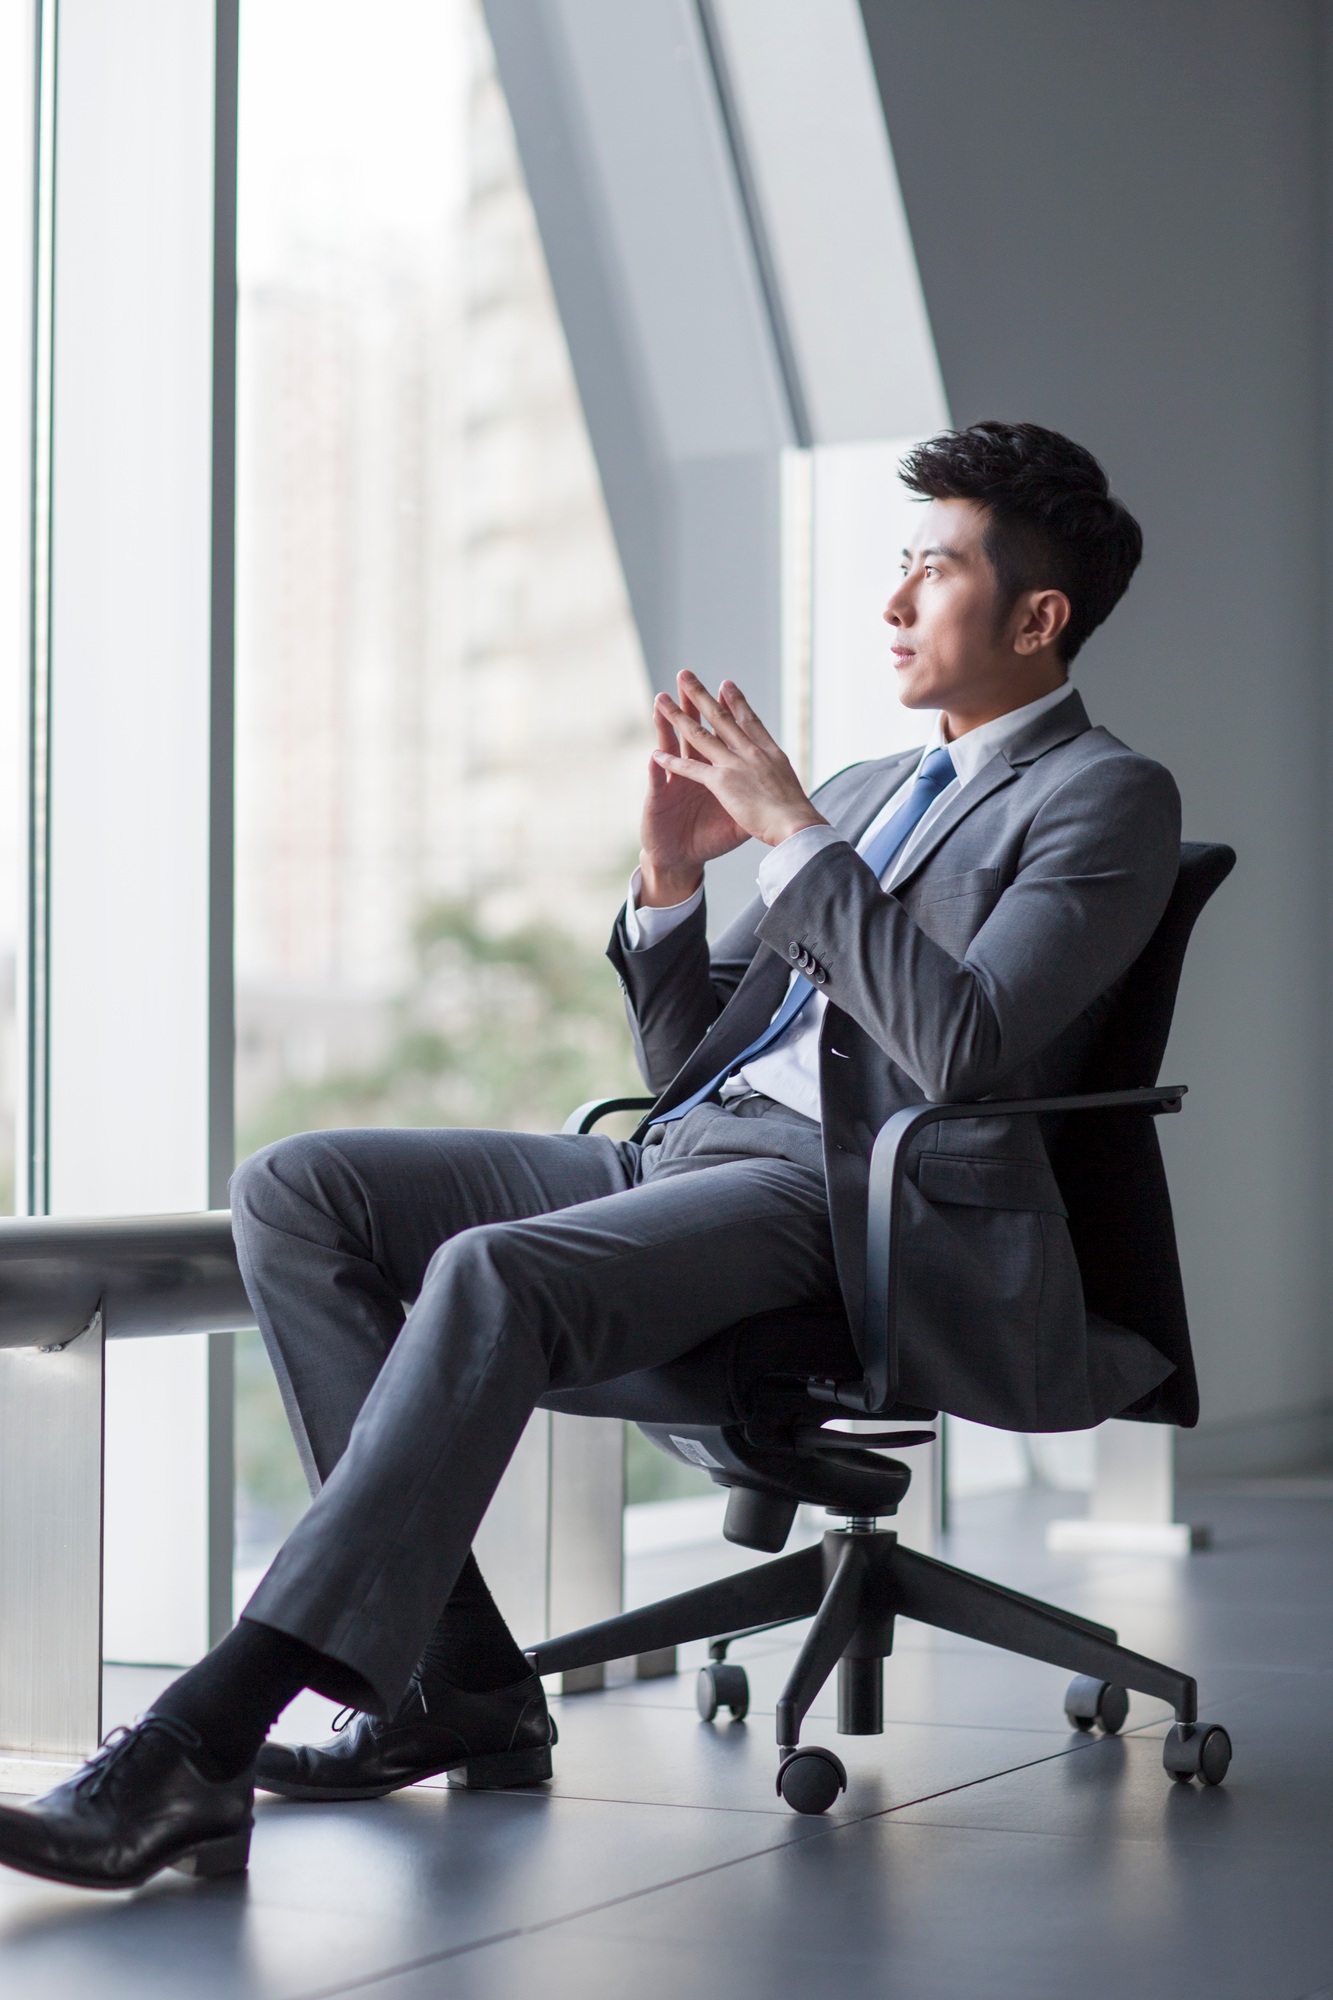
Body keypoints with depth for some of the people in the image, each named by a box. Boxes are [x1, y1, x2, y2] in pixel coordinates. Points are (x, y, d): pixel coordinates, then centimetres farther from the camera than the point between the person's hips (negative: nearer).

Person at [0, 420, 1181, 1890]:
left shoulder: (1108, 800, 3)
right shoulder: (868, 789, 27)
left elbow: (962, 1048, -16)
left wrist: (792, 832, -11)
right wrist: (667, 877, 6)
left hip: (837, 1199, -9)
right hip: (676, 1156, 9)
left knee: (492, 1275, -34)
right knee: (293, 1190, -10)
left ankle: (203, 1739, -37)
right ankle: (459, 1680, -12)